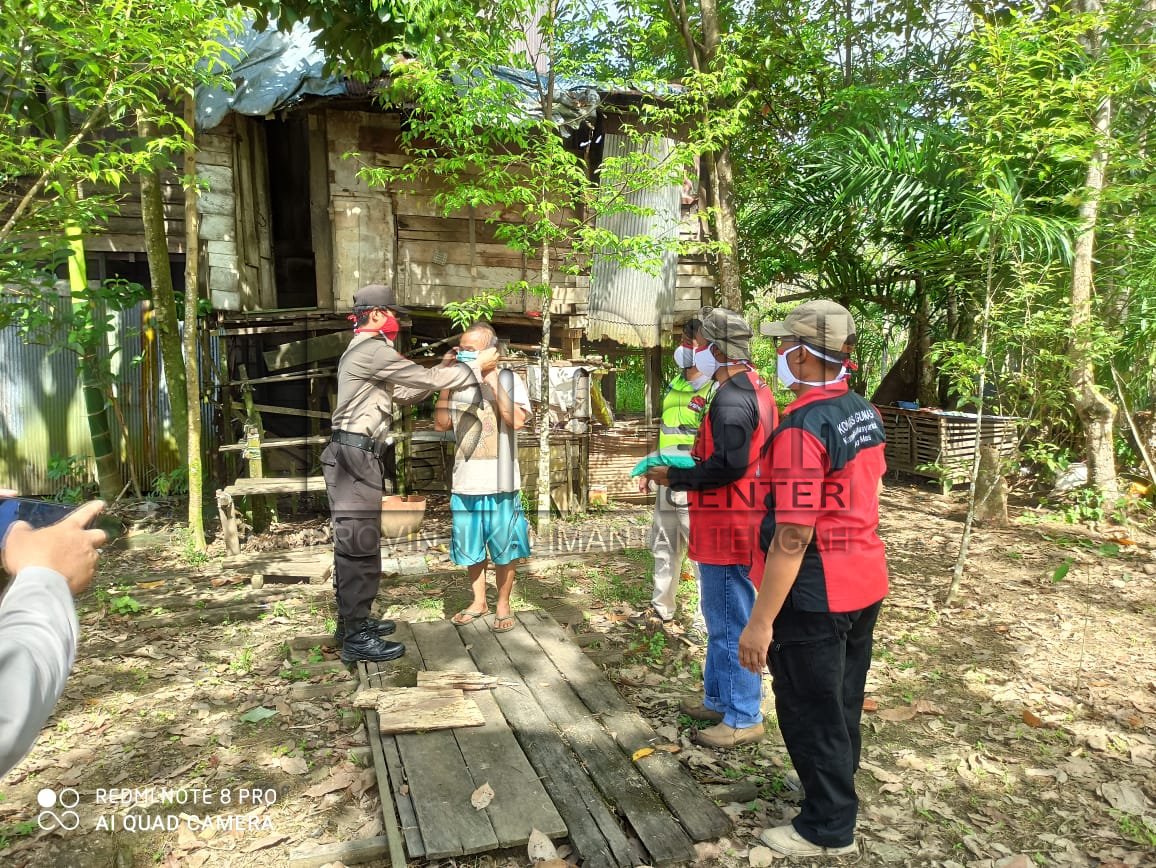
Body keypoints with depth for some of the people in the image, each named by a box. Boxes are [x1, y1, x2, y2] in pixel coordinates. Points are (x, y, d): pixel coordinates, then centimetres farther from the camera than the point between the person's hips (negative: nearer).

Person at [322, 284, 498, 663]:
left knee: (352, 544, 15)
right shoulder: (373, 349, -12)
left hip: (355, 455, 11)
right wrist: (476, 369, -3)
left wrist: (441, 369, 16)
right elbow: (427, 379, -14)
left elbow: (405, 394, 22)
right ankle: (357, 638, -3)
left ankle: (352, 622, 24)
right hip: (356, 456, -11)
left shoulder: (365, 353, 22)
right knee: (362, 546, -8)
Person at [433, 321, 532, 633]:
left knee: (503, 550, 8)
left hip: (499, 483, -4)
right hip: (464, 482, 4)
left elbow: (517, 421, -18)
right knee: (470, 549, 15)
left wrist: (493, 383, -18)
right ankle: (479, 602, 33)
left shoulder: (509, 380, -5)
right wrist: (446, 385, -3)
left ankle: (503, 605, 25)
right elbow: (441, 424, 3)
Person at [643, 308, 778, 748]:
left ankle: (743, 717, 14)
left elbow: (728, 465, -28)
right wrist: (687, 467, 12)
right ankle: (718, 699, 35)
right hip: (735, 523, 11)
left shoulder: (731, 398, -20)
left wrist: (675, 477, -16)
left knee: (730, 622, 1)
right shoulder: (753, 389, 13)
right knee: (721, 616, 20)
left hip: (728, 529, -11)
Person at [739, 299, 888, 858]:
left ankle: (828, 828, 26)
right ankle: (833, 786, 45)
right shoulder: (864, 412, 4)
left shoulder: (803, 425, -24)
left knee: (810, 712, 9)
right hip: (865, 582, 9)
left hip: (816, 596, -9)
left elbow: (792, 536, -26)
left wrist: (761, 621, -22)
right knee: (842, 701, 25)